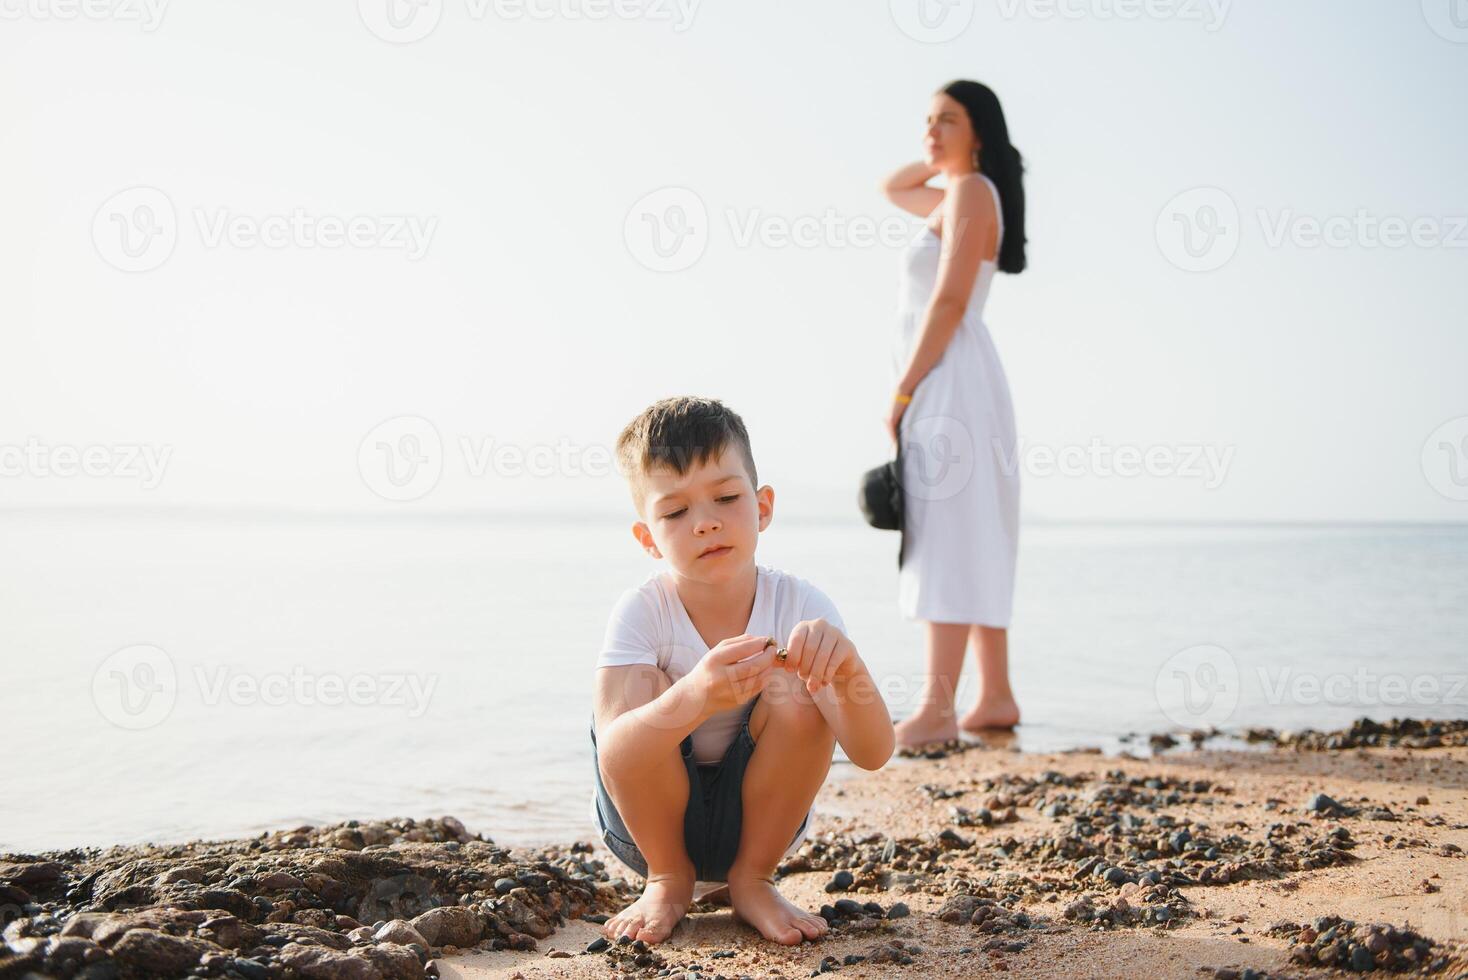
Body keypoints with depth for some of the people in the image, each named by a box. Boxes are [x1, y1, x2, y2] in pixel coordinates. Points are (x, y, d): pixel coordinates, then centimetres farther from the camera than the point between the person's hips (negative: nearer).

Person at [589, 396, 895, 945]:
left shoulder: (799, 605, -17)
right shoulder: (641, 613, -20)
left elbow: (872, 753, -27)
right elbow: (612, 753, -35)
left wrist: (846, 671, -49)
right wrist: (696, 695, -55)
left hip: (755, 817, 1)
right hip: (650, 820, -1)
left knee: (798, 692, -25)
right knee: (643, 690, -28)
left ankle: (751, 879, -4)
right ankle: (667, 879, -3)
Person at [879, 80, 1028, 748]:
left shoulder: (972, 192, -8)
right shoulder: (955, 196, 19)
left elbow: (949, 303, -16)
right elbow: (890, 188, 38)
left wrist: (902, 392, -17)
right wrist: (942, 157, 22)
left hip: (950, 380, -10)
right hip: (947, 386, 10)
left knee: (949, 542, -13)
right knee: (970, 543, 9)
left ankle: (937, 711, -15)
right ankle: (996, 697, 14)